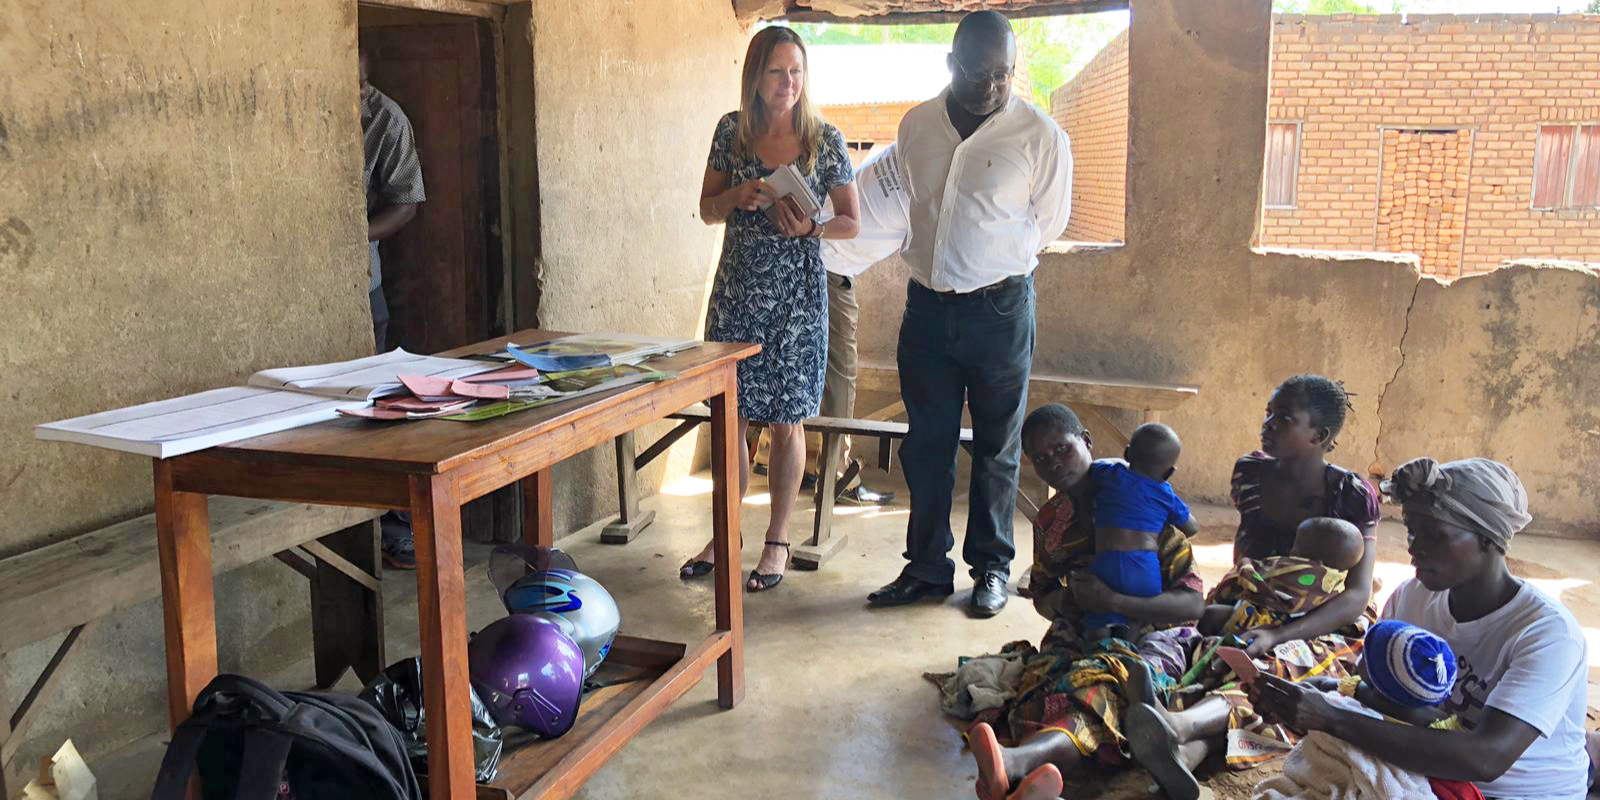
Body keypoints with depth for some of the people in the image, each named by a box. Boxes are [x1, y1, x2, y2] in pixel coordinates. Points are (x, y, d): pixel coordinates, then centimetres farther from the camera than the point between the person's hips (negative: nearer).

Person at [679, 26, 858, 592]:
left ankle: (778, 540, 19)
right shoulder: (732, 130, 2)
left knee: (785, 420, 5)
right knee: (732, 416, 8)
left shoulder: (825, 139, -4)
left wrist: (810, 228, -19)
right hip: (736, 291, 2)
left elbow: (851, 222, 1)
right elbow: (707, 211, 7)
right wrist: (738, 195, -14)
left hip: (796, 296, -2)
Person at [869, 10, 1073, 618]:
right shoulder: (916, 127, 4)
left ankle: (992, 567, 22)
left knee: (997, 447, 8)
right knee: (926, 443, 9)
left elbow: (1049, 223, 4)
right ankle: (927, 567, 21)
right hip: (927, 303, 4)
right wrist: (938, 263, 12)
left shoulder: (1040, 135, -7)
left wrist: (991, 265, 8)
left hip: (999, 307, -3)